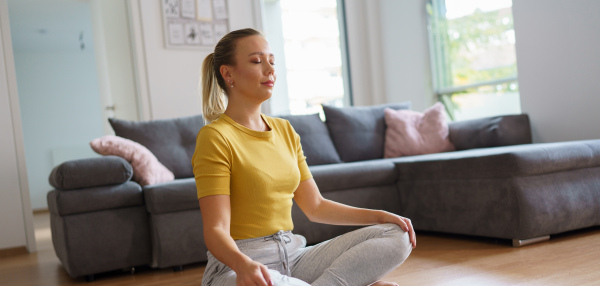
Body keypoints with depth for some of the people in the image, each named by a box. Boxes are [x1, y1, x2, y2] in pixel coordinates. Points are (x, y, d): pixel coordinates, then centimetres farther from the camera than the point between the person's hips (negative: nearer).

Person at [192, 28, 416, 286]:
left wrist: (379, 216, 4)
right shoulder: (216, 137, -10)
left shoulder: (285, 130, 12)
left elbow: (315, 207, 15)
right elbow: (215, 230, -17)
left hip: (292, 256, 7)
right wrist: (244, 265, -38)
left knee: (396, 235, -6)